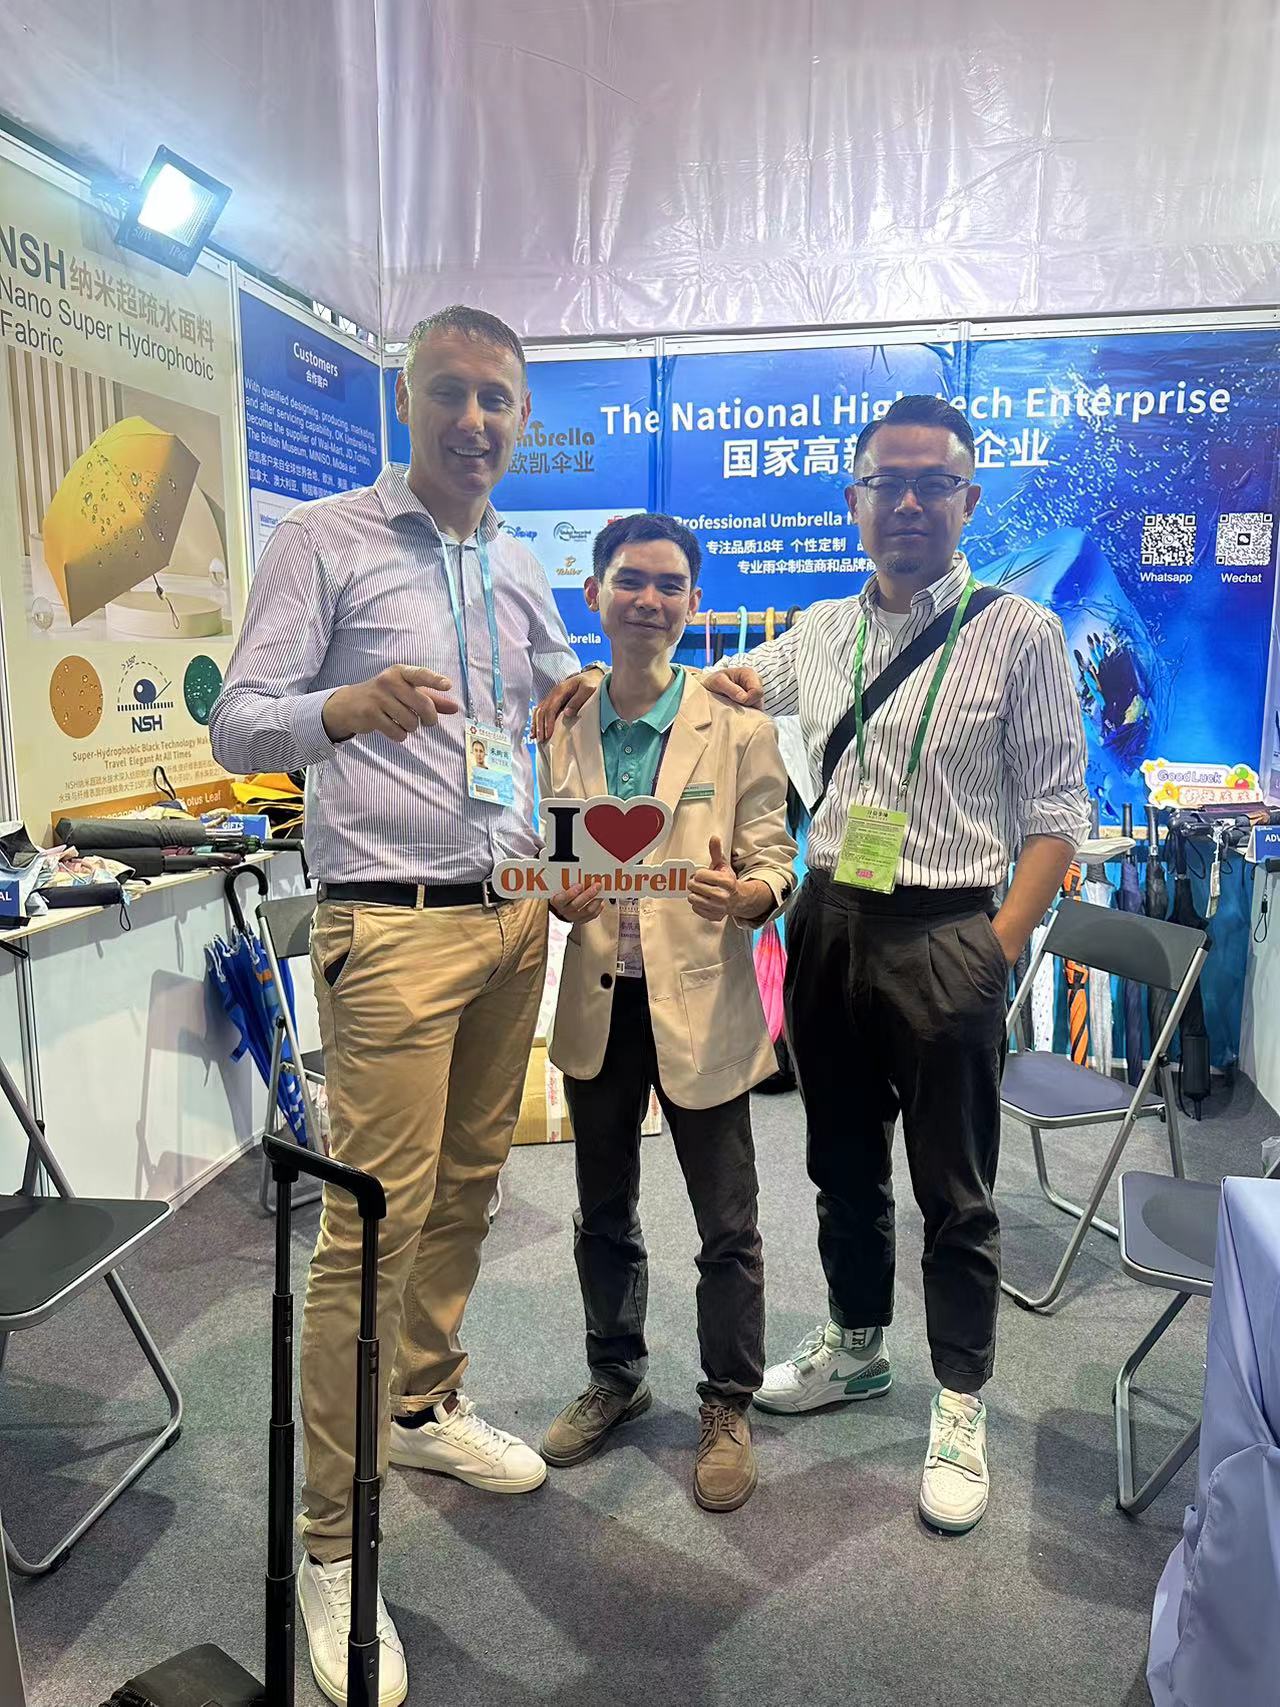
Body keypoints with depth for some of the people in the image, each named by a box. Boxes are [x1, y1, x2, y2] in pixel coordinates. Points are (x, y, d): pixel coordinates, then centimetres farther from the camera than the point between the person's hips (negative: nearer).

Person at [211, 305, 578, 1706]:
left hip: (514, 915, 7)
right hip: (392, 921, -6)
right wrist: (347, 709, -29)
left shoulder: (520, 572, 16)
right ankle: (331, 1542, 10)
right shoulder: (323, 540, -3)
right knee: (375, 1219, -6)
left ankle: (426, 1407, 36)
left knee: (466, 1186, 15)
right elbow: (237, 725, -10)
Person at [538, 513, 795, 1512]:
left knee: (727, 1226, 10)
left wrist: (746, 894, -29)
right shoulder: (560, 728, 2)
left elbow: (775, 858, -6)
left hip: (700, 1005, -3)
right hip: (597, 1001, 4)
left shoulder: (738, 726, -6)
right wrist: (559, 896, -13)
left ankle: (728, 1408, 33)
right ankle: (615, 1377, 43)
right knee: (604, 1215, 20)